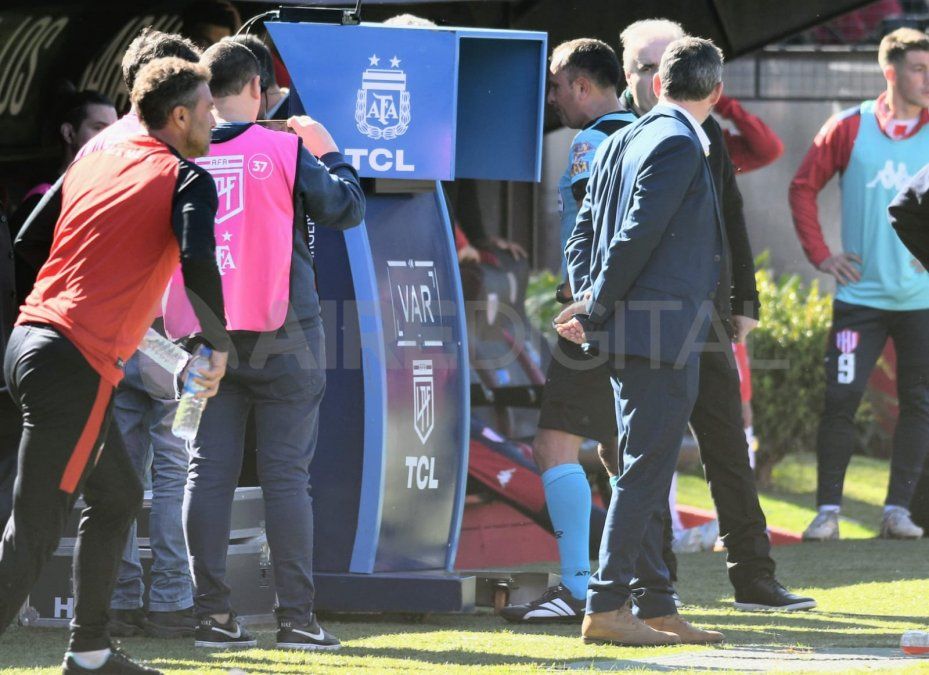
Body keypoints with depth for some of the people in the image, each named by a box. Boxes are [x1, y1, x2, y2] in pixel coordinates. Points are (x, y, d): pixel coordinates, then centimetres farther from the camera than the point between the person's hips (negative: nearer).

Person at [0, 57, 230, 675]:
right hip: (77, 366, -8)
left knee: (117, 496, 23)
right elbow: (197, 263, -20)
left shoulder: (92, 165, 17)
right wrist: (219, 346, -10)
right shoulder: (187, 180, -4)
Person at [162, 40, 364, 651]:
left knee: (209, 473, 4)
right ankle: (296, 617, -4)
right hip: (282, 335, -3)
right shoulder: (283, 149, -6)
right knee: (287, 474, -1)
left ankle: (214, 614, 1)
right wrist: (329, 153, 15)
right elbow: (346, 209, 0)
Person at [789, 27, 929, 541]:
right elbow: (803, 187, 8)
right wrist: (819, 253, 2)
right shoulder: (850, 129, 0)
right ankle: (828, 511, 2)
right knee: (840, 399, -5)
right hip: (860, 294, -1)